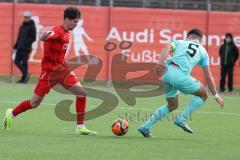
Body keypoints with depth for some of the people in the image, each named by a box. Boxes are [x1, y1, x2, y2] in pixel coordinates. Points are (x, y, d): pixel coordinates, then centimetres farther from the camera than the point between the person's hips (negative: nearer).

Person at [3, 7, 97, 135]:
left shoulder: (66, 33, 10)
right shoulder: (58, 31, -18)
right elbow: (44, 38, -40)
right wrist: (45, 36, -62)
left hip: (62, 69, 8)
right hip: (49, 70, -8)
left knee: (81, 92, -7)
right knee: (34, 103, 0)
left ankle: (80, 127, -4)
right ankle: (11, 114, 27)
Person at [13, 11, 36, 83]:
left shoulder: (32, 27, -3)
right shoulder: (22, 26, 20)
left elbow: (33, 38, -9)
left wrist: (26, 43, -19)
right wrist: (15, 46, 17)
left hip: (26, 48, -8)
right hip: (19, 48, 8)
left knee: (24, 63, -8)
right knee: (16, 61, 3)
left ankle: (24, 78, -3)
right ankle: (26, 74, 12)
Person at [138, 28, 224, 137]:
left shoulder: (179, 42, 26)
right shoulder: (202, 51, 23)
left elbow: (167, 48, 1)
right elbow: (208, 77, 22)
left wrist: (161, 63, -14)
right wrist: (216, 95, 30)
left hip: (167, 72, 4)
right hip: (180, 76, -4)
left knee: (172, 105, 26)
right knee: (203, 95, 19)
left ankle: (146, 127, 21)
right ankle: (182, 119, 6)